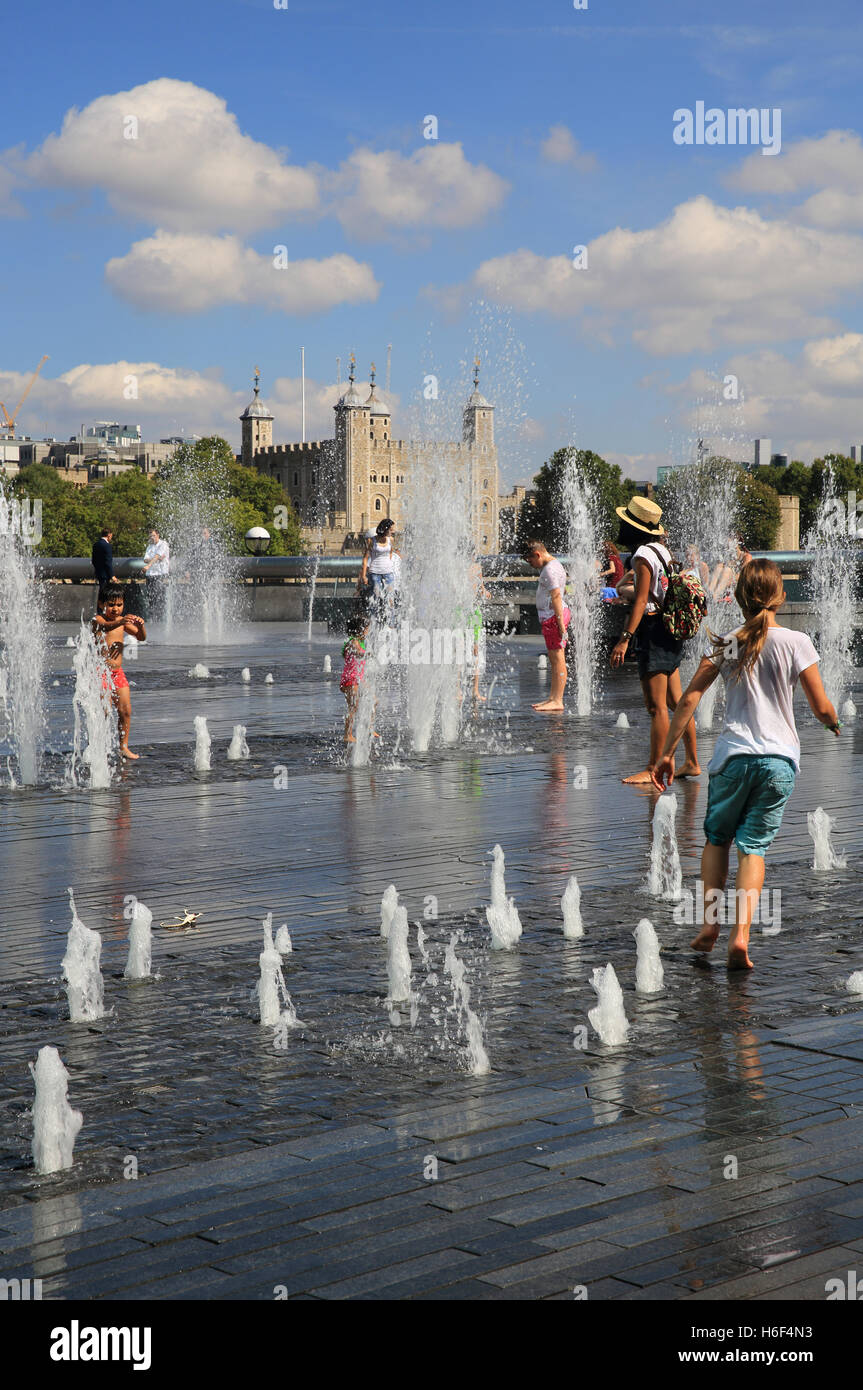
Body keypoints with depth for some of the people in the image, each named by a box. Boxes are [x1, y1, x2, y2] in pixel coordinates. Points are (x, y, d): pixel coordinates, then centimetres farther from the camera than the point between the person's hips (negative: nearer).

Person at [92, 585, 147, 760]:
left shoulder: (122, 621, 9)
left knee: (125, 710, 3)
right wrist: (120, 622, -54)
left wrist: (140, 626, -18)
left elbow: (141, 637, 4)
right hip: (101, 671, -6)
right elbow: (105, 626, -34)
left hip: (118, 671, 6)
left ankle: (124, 746, 14)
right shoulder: (97, 620, -10)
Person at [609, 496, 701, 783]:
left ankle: (654, 768, -6)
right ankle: (692, 763, 20)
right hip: (670, 632, 10)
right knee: (675, 702, 14)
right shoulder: (662, 549, 13)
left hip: (653, 633, -10)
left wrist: (624, 638, -23)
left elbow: (641, 600, -20)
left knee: (656, 706, -7)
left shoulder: (643, 555, -14)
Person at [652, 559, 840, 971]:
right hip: (779, 759, 0)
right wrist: (835, 723, 21)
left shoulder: (725, 645, -1)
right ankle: (740, 936, -6)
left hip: (733, 755, 0)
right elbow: (821, 708, -2)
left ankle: (710, 923, 11)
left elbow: (689, 697, -4)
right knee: (754, 847, 4)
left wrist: (667, 752, 2)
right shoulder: (796, 643, -4)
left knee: (716, 838, 19)